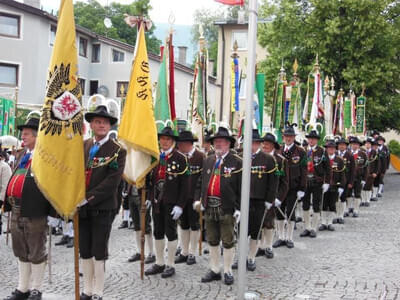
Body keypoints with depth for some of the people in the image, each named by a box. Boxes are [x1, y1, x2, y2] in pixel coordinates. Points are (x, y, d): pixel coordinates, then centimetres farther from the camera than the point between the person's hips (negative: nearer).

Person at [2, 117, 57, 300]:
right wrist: (8, 203, 16)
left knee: (36, 252, 4)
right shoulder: (22, 156, 16)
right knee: (21, 252, 16)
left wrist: (53, 213, -17)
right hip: (17, 210, 8)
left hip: (35, 212, -8)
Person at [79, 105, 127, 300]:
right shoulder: (81, 146, 9)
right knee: (84, 251, 11)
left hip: (102, 208, -4)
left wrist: (88, 199, -18)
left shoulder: (117, 151, -6)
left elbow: (112, 182, -15)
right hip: (82, 208, 4)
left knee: (99, 252, 2)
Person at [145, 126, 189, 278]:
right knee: (158, 232, 12)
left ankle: (170, 265, 12)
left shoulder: (180, 158, -7)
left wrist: (180, 205, -14)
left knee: (170, 232, 1)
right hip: (156, 201, 5)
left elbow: (185, 184, -9)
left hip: (171, 202, -5)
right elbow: (150, 179, 15)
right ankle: (159, 263, 23)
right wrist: (149, 198, 7)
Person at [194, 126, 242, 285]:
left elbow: (241, 187, -8)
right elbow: (201, 182, 17)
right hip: (210, 207, 5)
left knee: (228, 241, 4)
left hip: (227, 209, -5)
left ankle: (228, 271, 16)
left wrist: (239, 208, -12)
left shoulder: (237, 162, -6)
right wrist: (198, 199, 3)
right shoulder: (208, 161, 12)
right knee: (212, 241, 14)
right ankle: (214, 270, 25)